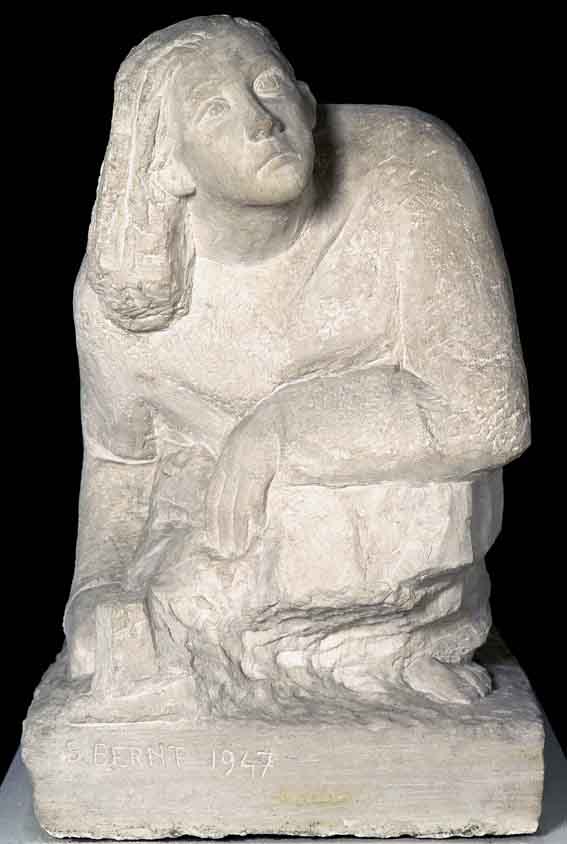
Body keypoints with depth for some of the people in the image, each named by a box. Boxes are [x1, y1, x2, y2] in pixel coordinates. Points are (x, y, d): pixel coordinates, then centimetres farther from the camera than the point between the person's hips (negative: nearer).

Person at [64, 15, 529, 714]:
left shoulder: (414, 172, -26)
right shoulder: (119, 291, -18)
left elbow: (489, 416, -27)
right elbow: (118, 454, 2)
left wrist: (277, 427, -28)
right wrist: (97, 591, -14)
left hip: (398, 523, -2)